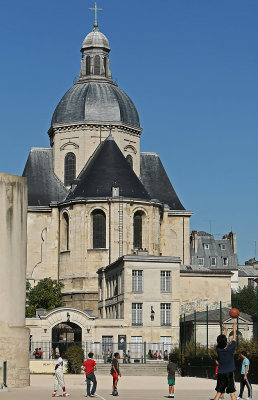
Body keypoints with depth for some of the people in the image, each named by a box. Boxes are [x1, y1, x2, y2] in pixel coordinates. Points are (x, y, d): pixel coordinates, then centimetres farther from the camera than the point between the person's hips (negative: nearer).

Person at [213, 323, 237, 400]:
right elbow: (234, 339, 4)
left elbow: (222, 340, 14)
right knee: (232, 393, -2)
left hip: (220, 374, 3)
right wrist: (234, 329, 19)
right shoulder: (230, 349, -11)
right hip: (229, 373, -3)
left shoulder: (218, 349, -4)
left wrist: (225, 330, 26)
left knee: (219, 392, 7)